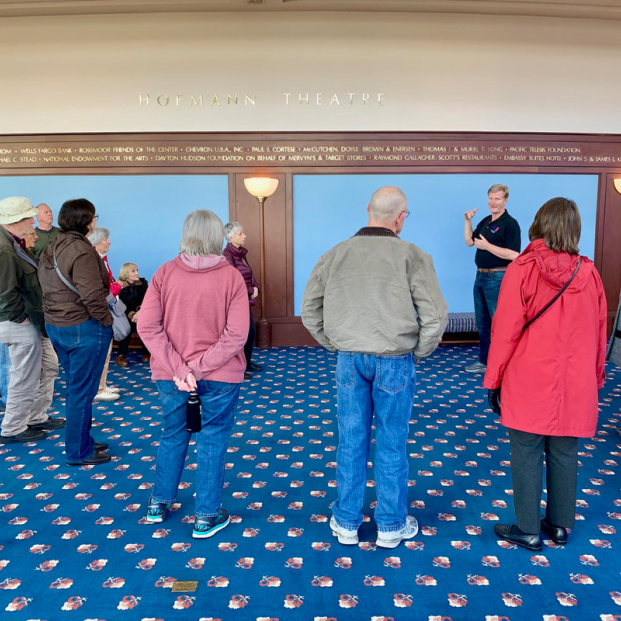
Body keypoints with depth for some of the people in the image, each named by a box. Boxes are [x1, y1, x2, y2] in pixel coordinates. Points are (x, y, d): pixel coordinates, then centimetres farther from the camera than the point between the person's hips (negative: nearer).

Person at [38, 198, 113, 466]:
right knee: (82, 391, 2)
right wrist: (107, 321, -12)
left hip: (55, 326, 9)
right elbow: (92, 295, -24)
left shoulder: (50, 249, 10)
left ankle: (82, 441, 33)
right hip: (84, 328, -9)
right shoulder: (82, 251, -19)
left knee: (75, 387, 20)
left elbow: (46, 287, 14)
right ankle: (79, 452, 13)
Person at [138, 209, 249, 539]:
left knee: (173, 435, 22)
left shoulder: (165, 273, -7)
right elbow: (236, 335, -17)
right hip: (220, 376, -3)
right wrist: (199, 368, -14)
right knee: (213, 440, 12)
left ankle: (159, 504, 39)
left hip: (171, 374, 3)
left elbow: (148, 327, -11)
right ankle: (206, 517, 23)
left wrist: (179, 369, -12)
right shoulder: (232, 277, -12)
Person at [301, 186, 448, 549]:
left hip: (349, 360, 3)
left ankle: (346, 523, 27)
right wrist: (418, 352, 4)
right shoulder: (412, 256, -10)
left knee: (351, 442, 13)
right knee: (392, 445, 11)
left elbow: (310, 311, 6)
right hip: (395, 362, -3)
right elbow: (435, 316, -12)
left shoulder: (335, 255, 0)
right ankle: (391, 526, 26)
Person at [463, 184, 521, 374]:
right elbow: (469, 241, 16)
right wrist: (468, 221, 6)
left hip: (498, 278, -8)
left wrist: (487, 246, -21)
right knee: (482, 323, 14)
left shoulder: (510, 224, -13)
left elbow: (514, 255, -21)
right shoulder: (485, 221, 12)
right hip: (480, 276, 8)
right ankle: (485, 360, 25)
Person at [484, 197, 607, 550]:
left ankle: (528, 531, 17)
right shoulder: (589, 273, 0)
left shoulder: (522, 270, -11)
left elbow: (505, 332, -10)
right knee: (565, 455, 15)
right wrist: (596, 378, 19)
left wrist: (493, 380, -1)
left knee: (527, 455, 7)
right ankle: (560, 525, 29)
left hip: (529, 385, -4)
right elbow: (599, 333, 7)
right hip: (576, 387, 4)